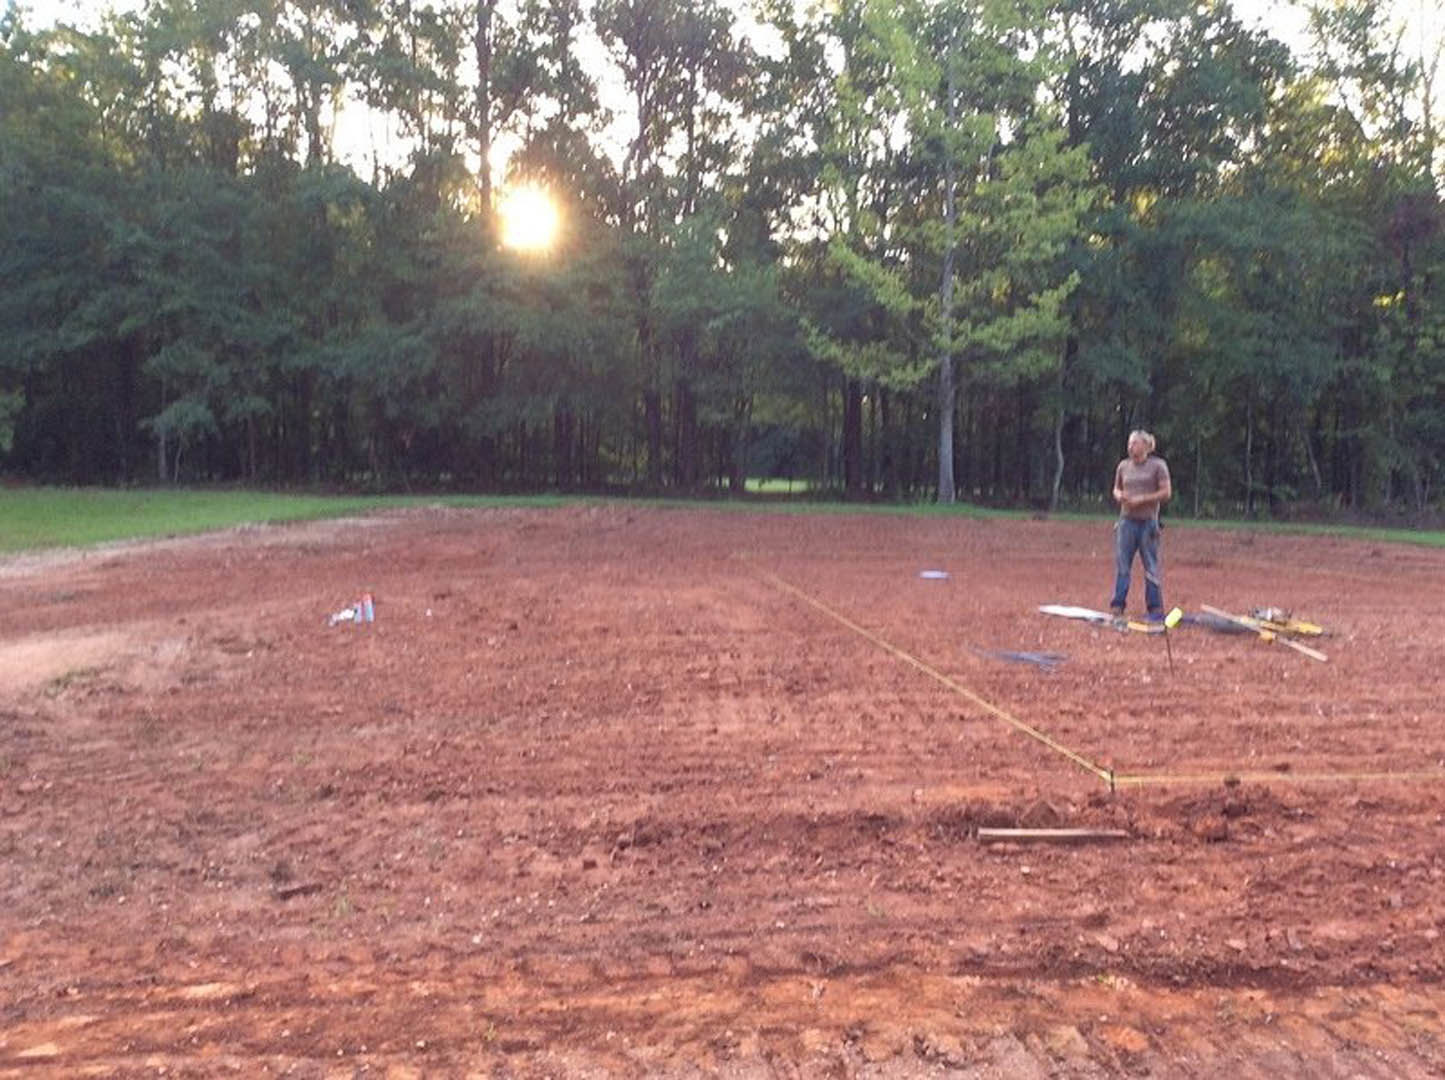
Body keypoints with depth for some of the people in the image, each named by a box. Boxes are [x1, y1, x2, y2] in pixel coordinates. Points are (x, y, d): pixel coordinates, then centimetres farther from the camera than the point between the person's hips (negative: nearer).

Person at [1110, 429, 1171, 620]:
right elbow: (1116, 488, 21)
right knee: (1121, 565, 2)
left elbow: (1166, 492, -5)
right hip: (1127, 520, 4)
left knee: (1151, 567, 2)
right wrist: (1119, 496, -3)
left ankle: (1156, 609, 10)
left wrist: (1142, 499, -15)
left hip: (1148, 522, -3)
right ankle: (1117, 607, 8)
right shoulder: (1123, 466, 10)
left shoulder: (1157, 465, -3)